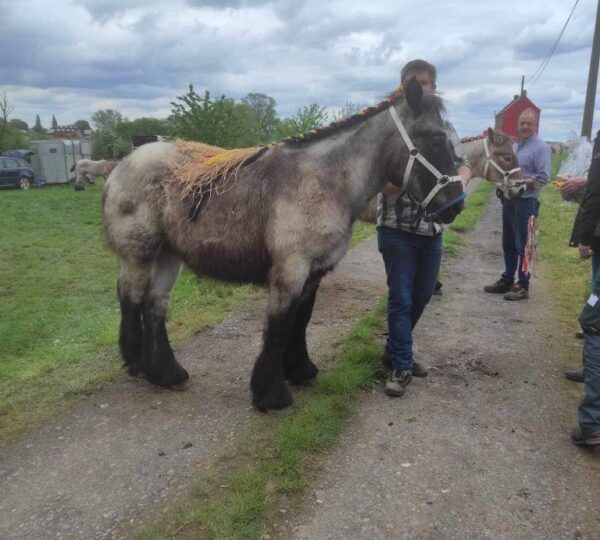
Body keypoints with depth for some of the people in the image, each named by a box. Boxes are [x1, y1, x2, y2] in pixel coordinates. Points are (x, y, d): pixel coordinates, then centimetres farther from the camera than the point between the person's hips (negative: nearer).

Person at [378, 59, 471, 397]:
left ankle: (395, 349, 35)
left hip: (433, 227, 6)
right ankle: (401, 366, 15)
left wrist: (458, 188, -8)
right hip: (398, 228, -5)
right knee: (401, 298, 1)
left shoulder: (444, 127, 8)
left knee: (422, 295, 16)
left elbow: (465, 166, 15)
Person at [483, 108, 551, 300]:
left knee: (523, 246, -3)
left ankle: (523, 286, 5)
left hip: (526, 203, -8)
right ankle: (507, 280, 25)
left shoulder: (541, 148, -9)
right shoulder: (515, 145, 15)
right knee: (508, 245, 14)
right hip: (509, 201, 8)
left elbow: (543, 178, -16)